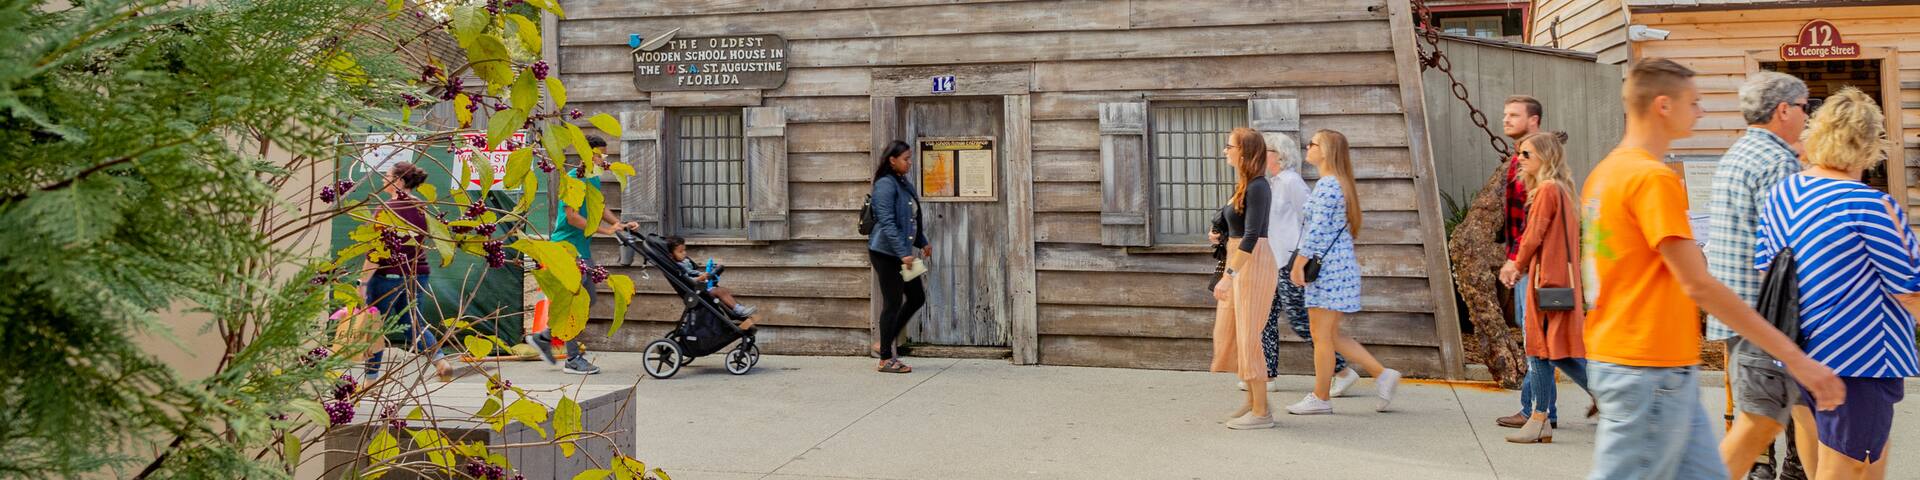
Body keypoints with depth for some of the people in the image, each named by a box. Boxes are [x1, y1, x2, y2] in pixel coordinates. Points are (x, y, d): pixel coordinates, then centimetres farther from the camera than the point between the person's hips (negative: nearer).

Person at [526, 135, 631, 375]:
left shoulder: (594, 180, 12)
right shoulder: (572, 178, -16)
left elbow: (599, 208, 20)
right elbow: (572, 216, -22)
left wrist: (622, 224, 4)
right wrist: (605, 230, -24)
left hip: (582, 247, 9)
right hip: (567, 245, -9)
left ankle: (543, 337, 24)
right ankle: (573, 360, 3)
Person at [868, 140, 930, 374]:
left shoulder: (904, 184, 14)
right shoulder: (885, 185, -15)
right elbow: (887, 223, -21)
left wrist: (922, 243, 20)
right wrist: (903, 253, -24)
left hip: (902, 253, 9)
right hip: (886, 252, -9)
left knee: (917, 298, 12)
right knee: (893, 302, -3)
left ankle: (885, 343, 22)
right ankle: (886, 359, 7)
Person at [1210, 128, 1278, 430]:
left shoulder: (1257, 188, -17)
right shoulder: (1243, 185, 12)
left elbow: (1251, 236, -25)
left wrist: (1229, 275, -29)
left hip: (1253, 265, -10)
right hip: (1239, 264, 10)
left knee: (1248, 337, -4)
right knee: (1227, 334, 13)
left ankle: (1261, 412, 4)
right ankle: (1252, 400, 24)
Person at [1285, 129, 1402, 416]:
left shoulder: (1326, 185, -14)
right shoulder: (1340, 183, 18)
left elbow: (1318, 229, -19)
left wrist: (1299, 263, -17)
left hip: (1328, 265, -10)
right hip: (1339, 262, 10)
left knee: (1321, 334, -2)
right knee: (1331, 335, 13)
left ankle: (1320, 398, 5)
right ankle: (1382, 374, 13)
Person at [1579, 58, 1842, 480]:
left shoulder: (1606, 172, 12)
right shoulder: (1654, 179, -17)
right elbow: (1699, 286, -21)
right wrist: (1795, 357, -19)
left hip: (1614, 357, 10)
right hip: (1651, 371, -10)